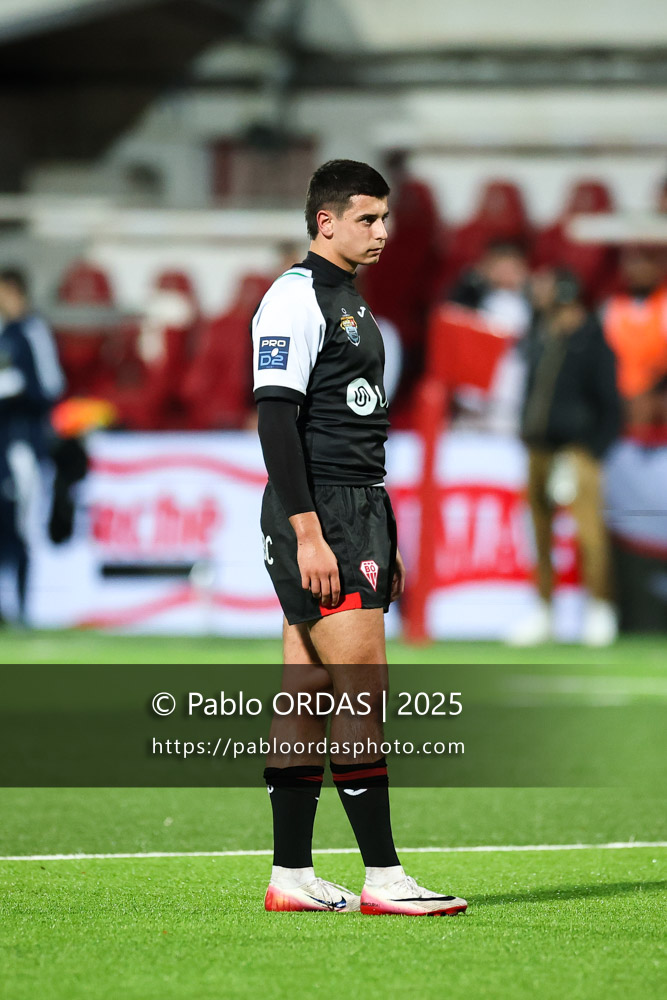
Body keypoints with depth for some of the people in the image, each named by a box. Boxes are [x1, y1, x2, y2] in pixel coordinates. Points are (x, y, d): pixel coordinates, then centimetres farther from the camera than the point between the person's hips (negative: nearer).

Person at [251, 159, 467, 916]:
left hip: (358, 512, 9)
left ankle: (291, 878, 9)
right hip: (317, 517, -9)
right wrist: (306, 533, -23)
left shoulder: (349, 301, 20)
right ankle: (382, 877, -10)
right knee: (363, 688, -11)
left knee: (307, 694, 8)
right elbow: (276, 418, -17)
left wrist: (384, 541, 23)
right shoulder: (295, 297, -10)